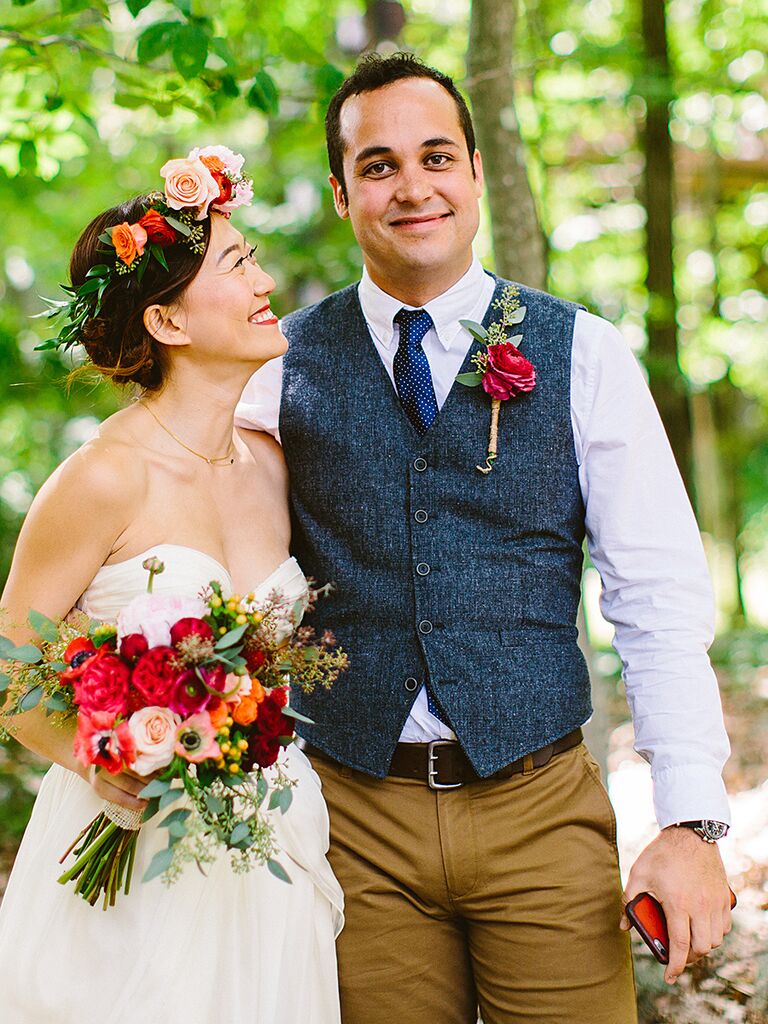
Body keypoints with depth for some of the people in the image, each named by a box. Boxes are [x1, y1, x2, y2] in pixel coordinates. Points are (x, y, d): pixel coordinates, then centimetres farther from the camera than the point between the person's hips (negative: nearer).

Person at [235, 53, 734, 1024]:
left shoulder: (583, 354, -1)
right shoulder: (283, 367, 3)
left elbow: (659, 597, -4)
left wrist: (690, 823, -10)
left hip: (542, 808, 0)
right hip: (355, 817, 1)